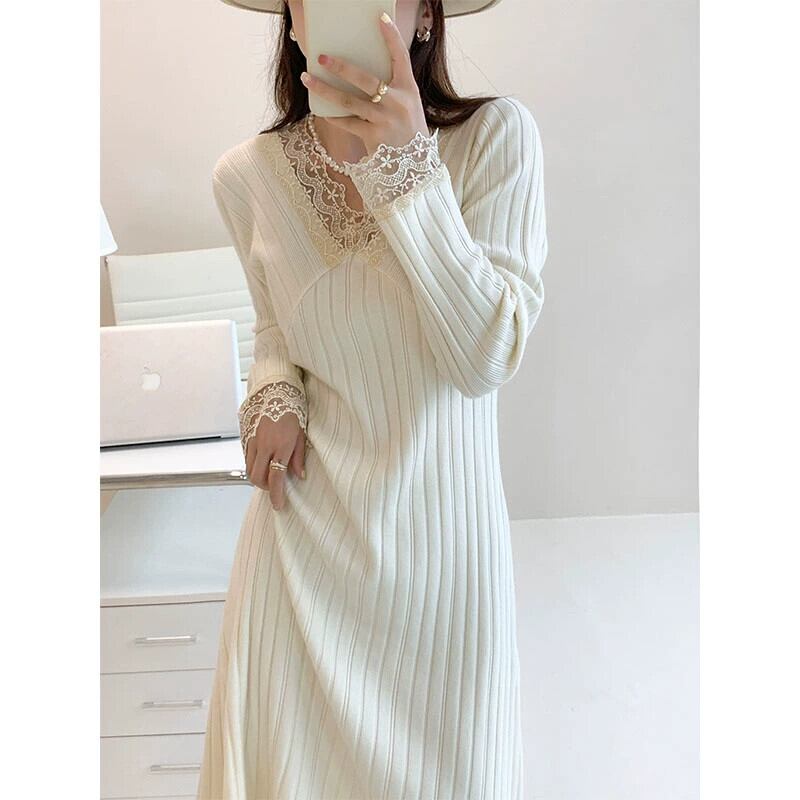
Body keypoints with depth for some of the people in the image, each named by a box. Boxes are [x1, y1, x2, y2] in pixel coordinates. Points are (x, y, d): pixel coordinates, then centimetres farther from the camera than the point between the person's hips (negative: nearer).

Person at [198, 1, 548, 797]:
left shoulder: (495, 136, -13)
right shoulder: (247, 174, -4)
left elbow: (486, 361, -19)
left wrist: (409, 170, -25)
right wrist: (272, 394, -7)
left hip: (438, 519, -1)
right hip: (306, 515, 2)